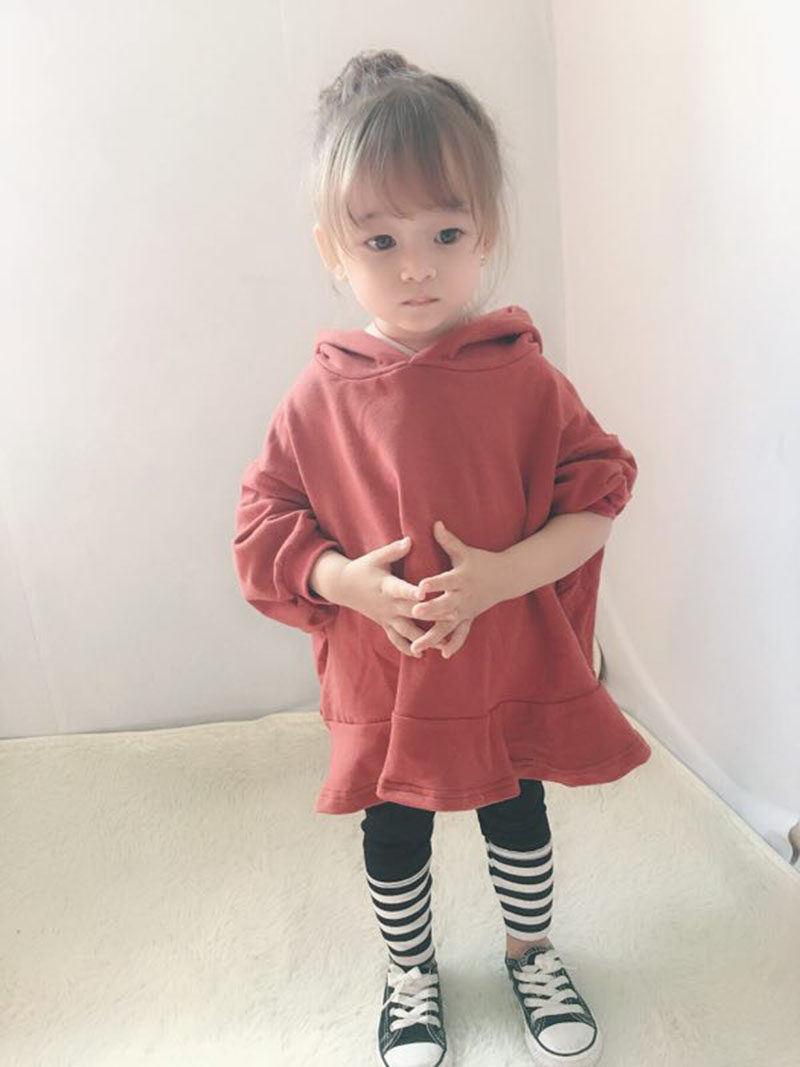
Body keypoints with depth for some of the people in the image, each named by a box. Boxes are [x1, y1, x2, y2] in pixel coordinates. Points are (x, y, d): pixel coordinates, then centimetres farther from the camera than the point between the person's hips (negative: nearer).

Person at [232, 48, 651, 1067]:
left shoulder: (525, 379, -13)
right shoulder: (320, 399, -11)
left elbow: (595, 500, -11)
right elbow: (263, 530, -6)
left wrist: (502, 575, -25)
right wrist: (351, 582, -23)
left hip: (513, 671, 0)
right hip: (381, 686, 1)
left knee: (519, 824, 23)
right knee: (394, 843, 21)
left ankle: (532, 955, 53)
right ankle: (409, 976, 51)